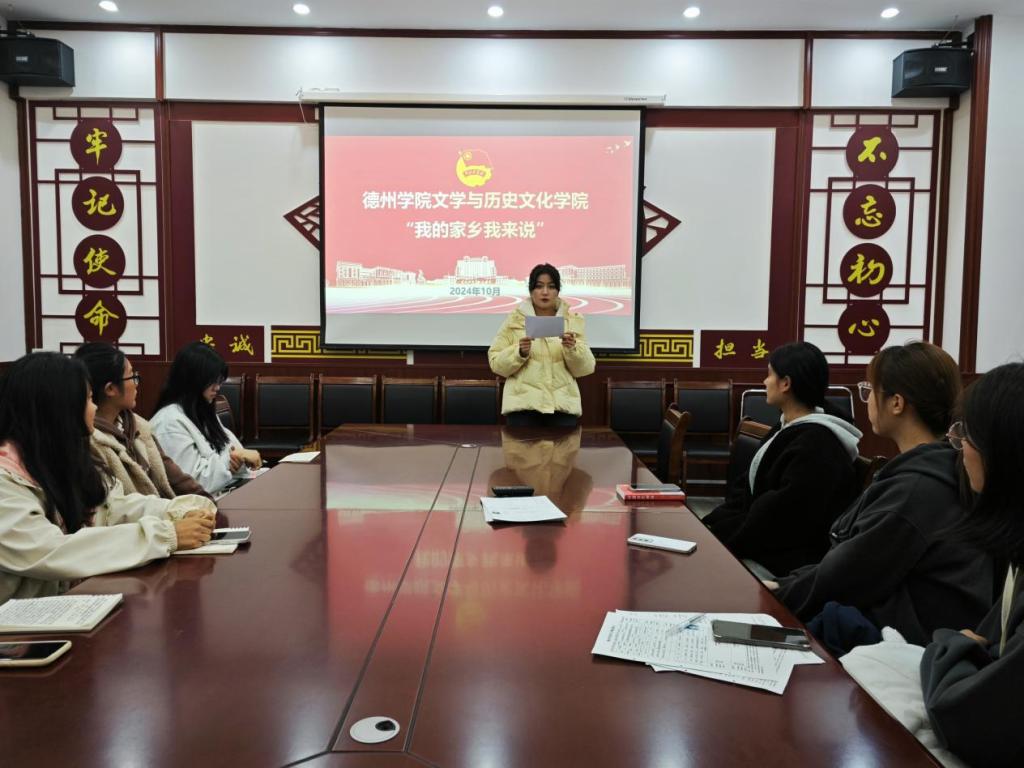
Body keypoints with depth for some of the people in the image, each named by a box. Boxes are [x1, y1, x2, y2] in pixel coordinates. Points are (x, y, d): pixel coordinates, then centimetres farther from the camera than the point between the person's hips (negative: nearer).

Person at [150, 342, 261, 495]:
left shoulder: (204, 411, 14)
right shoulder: (170, 423, -15)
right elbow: (195, 481, -19)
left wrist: (239, 459, -9)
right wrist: (232, 457, -13)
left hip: (227, 490, 8)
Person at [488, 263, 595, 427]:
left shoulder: (572, 320, 9)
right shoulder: (514, 320, 4)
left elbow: (585, 368, 4)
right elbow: (496, 363, 2)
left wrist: (572, 348, -14)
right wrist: (519, 352, -15)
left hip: (562, 405, 1)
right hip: (523, 405, -1)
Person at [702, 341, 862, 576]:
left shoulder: (817, 445, -20)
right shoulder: (787, 428, 12)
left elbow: (780, 519, -24)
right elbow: (747, 486, 11)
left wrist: (721, 536, -16)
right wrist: (712, 525, -3)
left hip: (785, 562, -9)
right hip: (760, 545, 9)